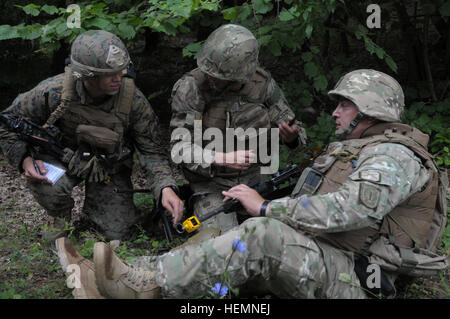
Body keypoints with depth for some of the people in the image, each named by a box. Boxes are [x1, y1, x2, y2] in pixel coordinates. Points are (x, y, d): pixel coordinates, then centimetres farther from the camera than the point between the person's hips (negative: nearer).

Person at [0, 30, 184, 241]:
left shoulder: (133, 100, -26)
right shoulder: (52, 92, -28)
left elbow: (151, 150, -18)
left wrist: (166, 187, -35)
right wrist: (24, 159, -29)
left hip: (109, 166, 1)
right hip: (64, 158, -1)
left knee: (116, 231, -6)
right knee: (46, 185, -34)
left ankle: (92, 204, 29)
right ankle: (61, 218, 3)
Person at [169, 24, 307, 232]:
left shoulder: (263, 84, -6)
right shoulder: (190, 87, -15)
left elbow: (291, 128, 5)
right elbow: (181, 146, -17)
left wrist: (291, 136, -20)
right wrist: (222, 159, -32)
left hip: (256, 178, 3)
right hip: (211, 183, -3)